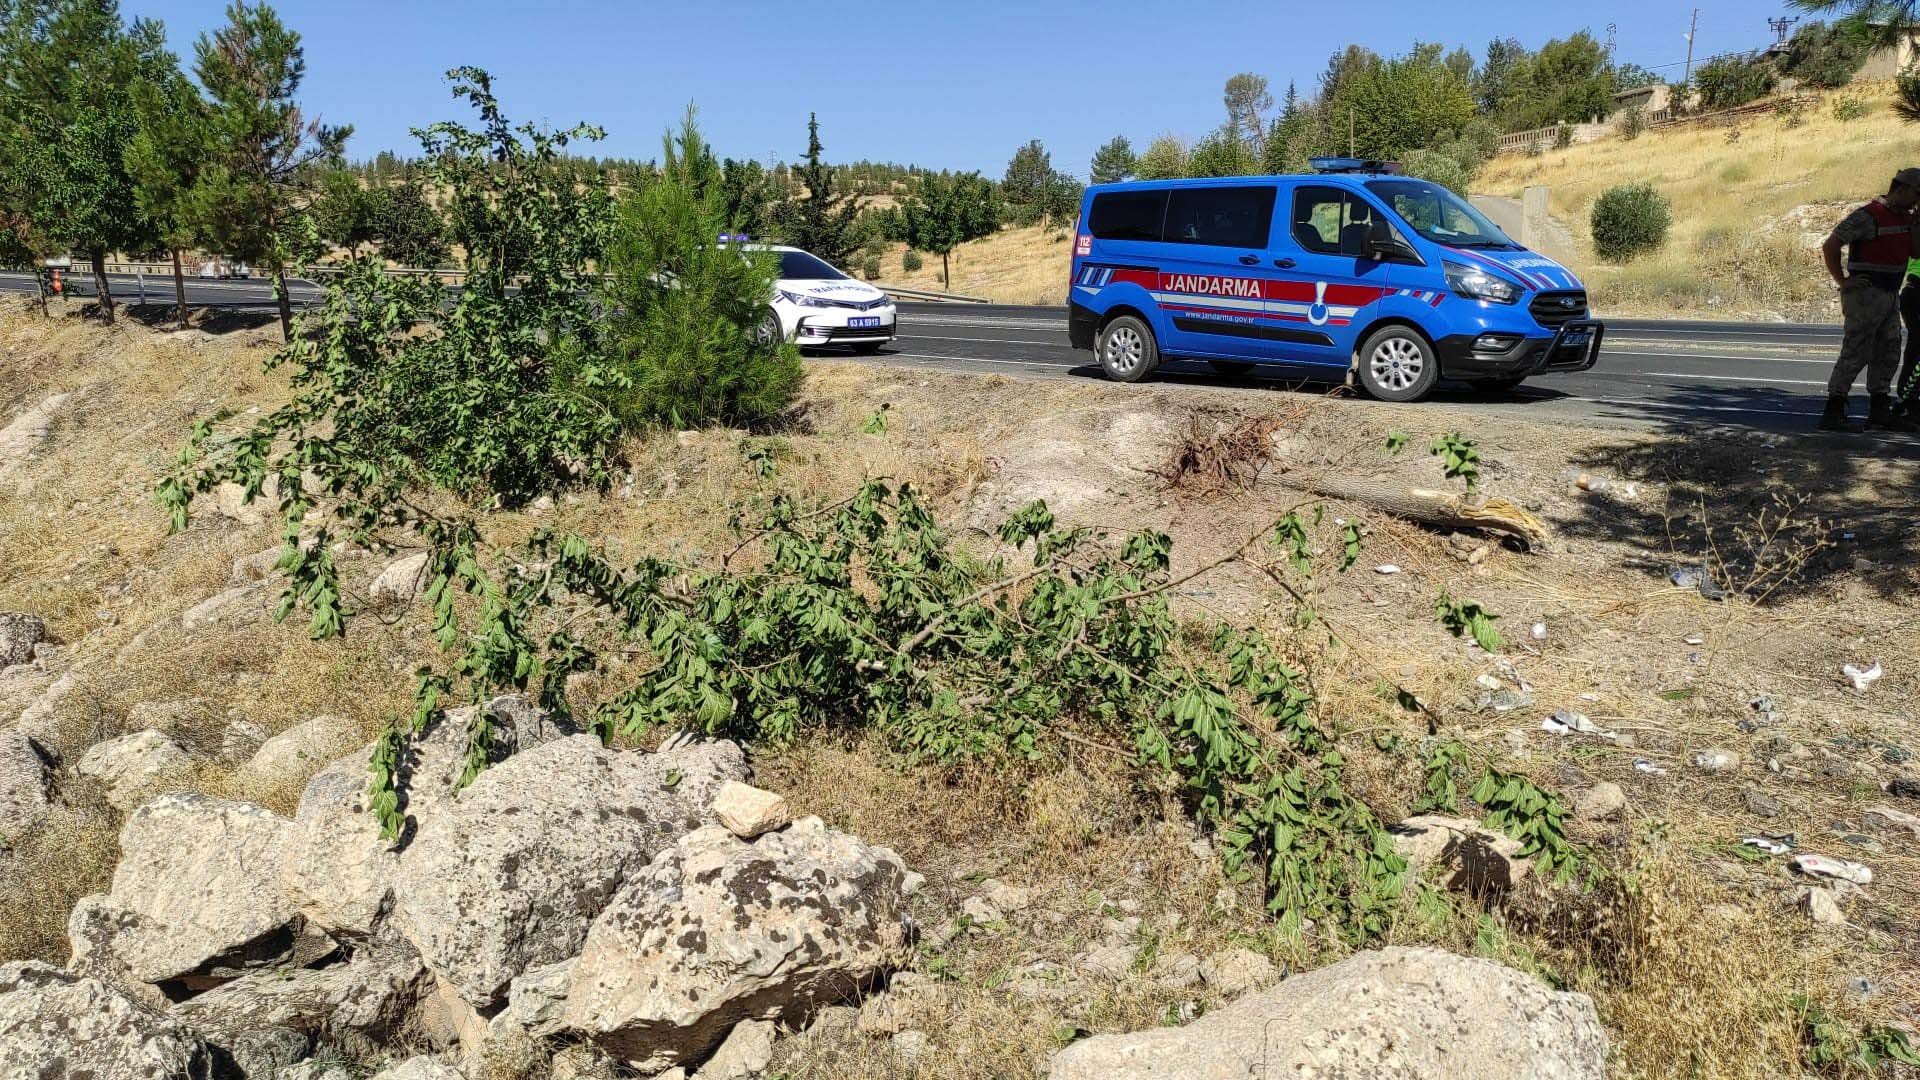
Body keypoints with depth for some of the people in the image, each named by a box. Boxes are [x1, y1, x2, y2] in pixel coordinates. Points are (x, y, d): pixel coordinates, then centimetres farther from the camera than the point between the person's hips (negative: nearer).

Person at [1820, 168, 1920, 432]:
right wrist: (1842, 282, -15)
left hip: (1891, 296, 9)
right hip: (1866, 294, -9)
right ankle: (1833, 413, -10)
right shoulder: (1868, 216, -12)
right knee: (1856, 353, -11)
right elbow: (1829, 246, -13)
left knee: (1888, 353, 13)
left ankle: (1879, 410, 21)